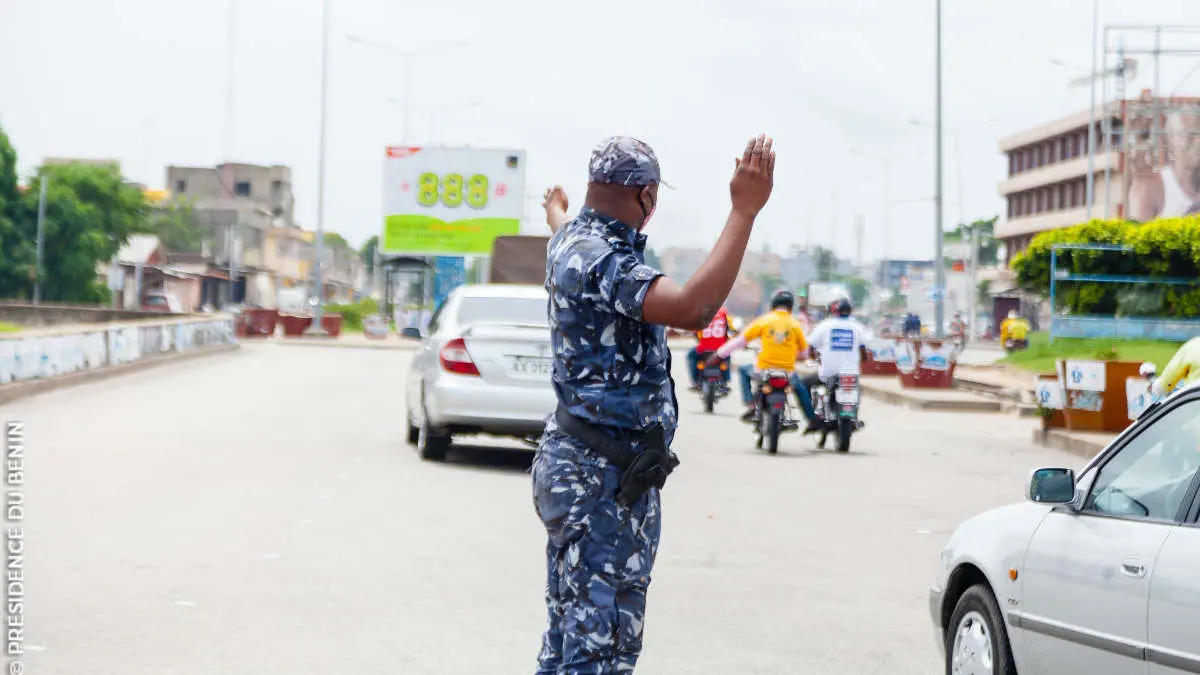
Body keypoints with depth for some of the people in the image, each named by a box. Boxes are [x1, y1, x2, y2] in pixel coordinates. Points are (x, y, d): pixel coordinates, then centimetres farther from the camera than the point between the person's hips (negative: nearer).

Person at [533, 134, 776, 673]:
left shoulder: (570, 241, 10)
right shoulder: (604, 260, -21)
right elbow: (693, 307, -38)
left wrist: (555, 209, 62)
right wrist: (744, 210, -36)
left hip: (572, 461, 11)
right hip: (605, 474, -11)